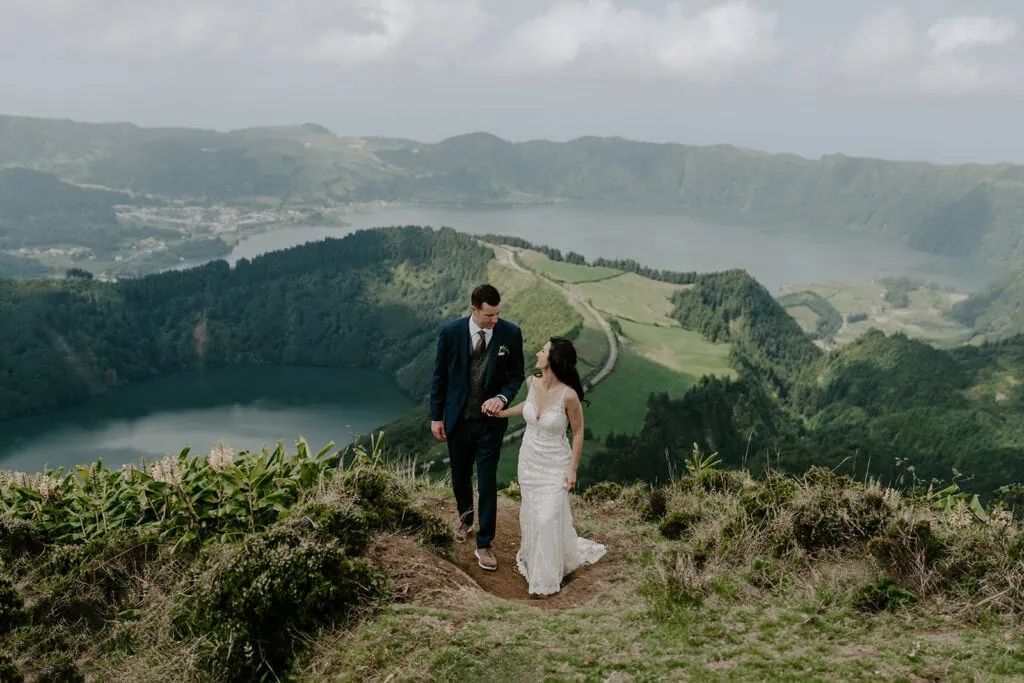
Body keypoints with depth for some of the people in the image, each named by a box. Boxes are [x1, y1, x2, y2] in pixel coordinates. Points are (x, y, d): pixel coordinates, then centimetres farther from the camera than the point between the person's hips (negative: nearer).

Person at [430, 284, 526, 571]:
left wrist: (502, 397, -20)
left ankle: (484, 544, 13)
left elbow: (516, 375, -1)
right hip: (458, 419, 1)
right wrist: (436, 416, -1)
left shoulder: (511, 333, -12)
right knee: (460, 476, 19)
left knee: (487, 482, -1)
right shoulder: (450, 332, -13)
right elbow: (440, 376, -3)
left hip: (491, 420, -1)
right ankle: (465, 517, 49)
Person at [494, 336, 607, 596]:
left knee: (548, 517, 0)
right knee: (531, 514, 18)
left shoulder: (568, 395, -27)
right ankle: (532, 558, 43)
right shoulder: (532, 382, -11)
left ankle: (546, 577, 20)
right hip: (529, 459, 5)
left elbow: (578, 432, -14)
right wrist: (503, 412, 11)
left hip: (555, 464, -5)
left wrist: (572, 469, -12)